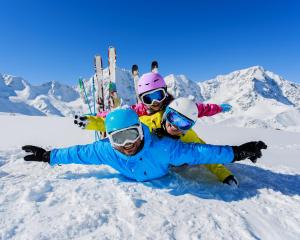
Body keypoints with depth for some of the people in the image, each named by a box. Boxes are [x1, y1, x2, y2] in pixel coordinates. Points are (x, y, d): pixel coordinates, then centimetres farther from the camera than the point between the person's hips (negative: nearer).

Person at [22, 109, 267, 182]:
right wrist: (47, 156, -13)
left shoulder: (162, 148, -48)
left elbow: (198, 152, -44)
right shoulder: (105, 150, -38)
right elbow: (78, 153, -24)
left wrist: (236, 153, -41)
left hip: (163, 176, -1)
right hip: (130, 182, 2)